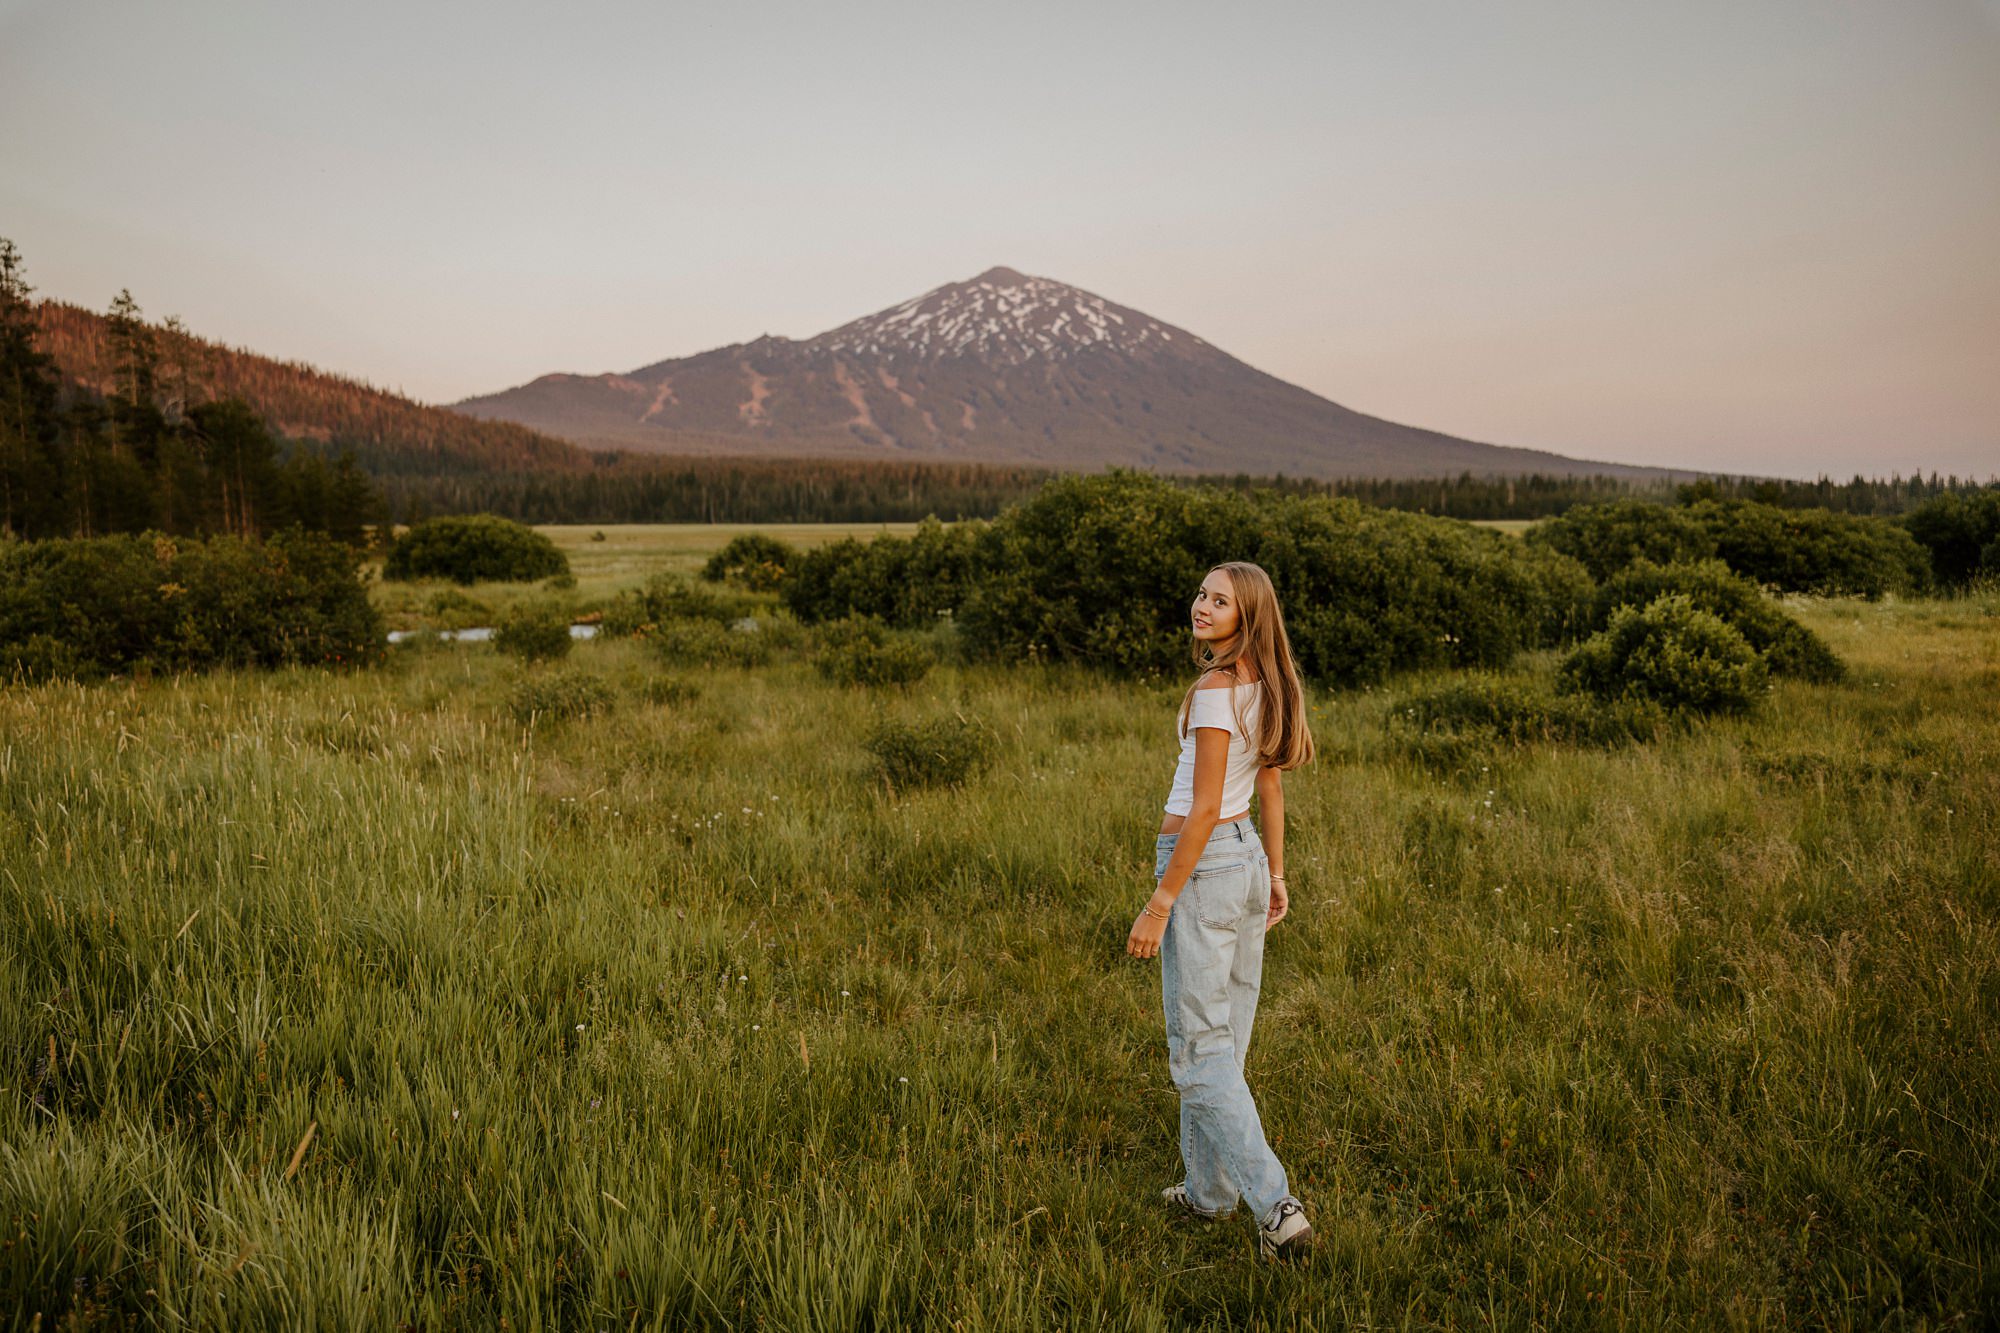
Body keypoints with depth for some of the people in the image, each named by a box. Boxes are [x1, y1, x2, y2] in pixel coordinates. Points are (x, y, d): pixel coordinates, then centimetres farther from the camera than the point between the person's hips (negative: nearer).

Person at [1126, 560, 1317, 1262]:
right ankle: (1208, 1190, 31)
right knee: (1222, 1039, 18)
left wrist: (1157, 906, -18)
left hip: (1202, 866, -9)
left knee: (1201, 1052, -1)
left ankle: (1276, 1207, -3)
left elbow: (1204, 809, -22)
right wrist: (1275, 874, 23)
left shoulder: (1216, 688, -20)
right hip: (1247, 859, 9)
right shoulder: (1264, 683, 7)